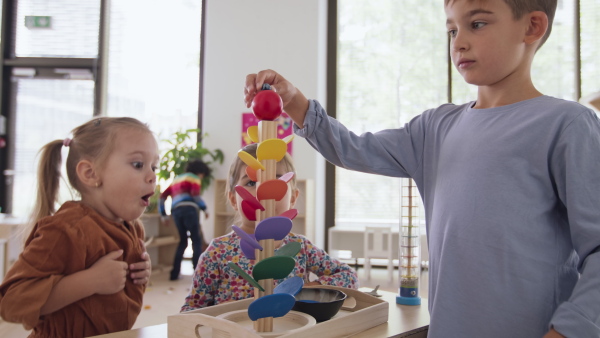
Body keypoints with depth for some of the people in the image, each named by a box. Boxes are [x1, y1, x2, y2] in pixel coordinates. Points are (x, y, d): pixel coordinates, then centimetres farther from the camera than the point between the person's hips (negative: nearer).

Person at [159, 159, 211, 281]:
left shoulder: (176, 179, 31)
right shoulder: (194, 178, 10)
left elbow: (163, 196, 25)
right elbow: (195, 194, -9)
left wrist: (163, 215, 23)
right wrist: (204, 208, 1)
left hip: (176, 211, 6)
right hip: (189, 209, -6)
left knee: (183, 241, 17)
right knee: (197, 240, 0)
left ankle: (175, 273, 11)